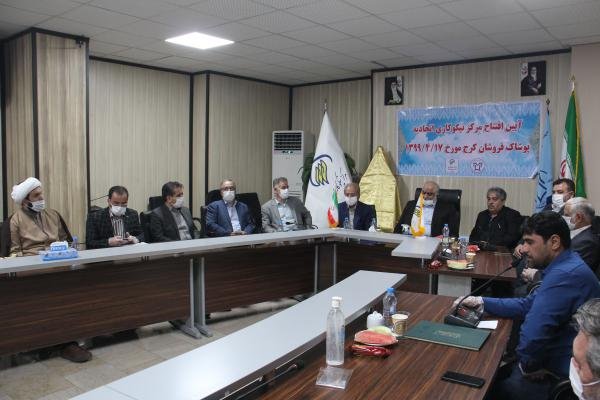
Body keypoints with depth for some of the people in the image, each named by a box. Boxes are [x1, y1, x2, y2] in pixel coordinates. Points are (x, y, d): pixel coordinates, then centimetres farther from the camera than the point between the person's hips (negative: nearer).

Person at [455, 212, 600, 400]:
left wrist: (528, 366, -15)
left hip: (558, 377, -9)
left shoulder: (564, 275, -28)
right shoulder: (565, 266, 8)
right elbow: (528, 306, 13)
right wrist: (481, 302, 6)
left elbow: (532, 332, -34)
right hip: (556, 363, 9)